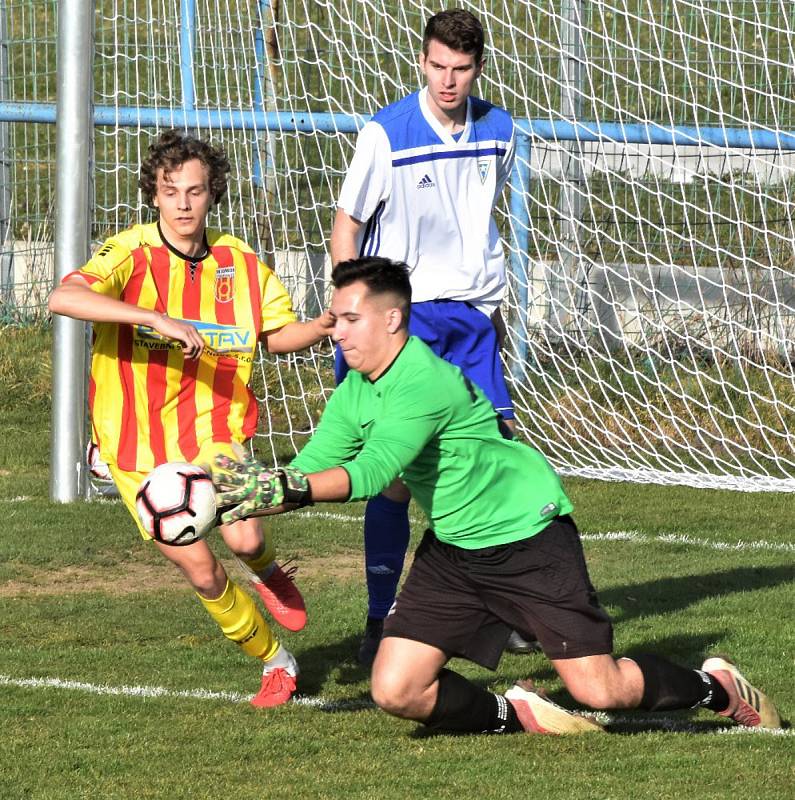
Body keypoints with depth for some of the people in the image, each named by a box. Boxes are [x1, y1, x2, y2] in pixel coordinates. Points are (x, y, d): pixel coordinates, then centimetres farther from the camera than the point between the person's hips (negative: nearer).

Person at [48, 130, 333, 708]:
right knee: (200, 570, -2)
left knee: (244, 537, -23)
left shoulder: (238, 263, 0)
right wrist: (158, 318, -39)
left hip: (214, 429, 1)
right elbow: (63, 298, -32)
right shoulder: (132, 255, -12)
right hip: (139, 443, -1)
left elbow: (276, 335, 15)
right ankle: (274, 660, 21)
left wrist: (326, 327, -8)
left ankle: (267, 571, 16)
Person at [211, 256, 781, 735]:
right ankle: (516, 714, 16)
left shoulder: (423, 380, -27)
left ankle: (718, 687, 19)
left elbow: (371, 472, -37)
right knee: (396, 691, -8)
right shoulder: (353, 394, 0)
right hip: (451, 550, 8)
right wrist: (251, 486, -23)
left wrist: (288, 489, -46)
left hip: (530, 538, -7)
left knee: (600, 691, -9)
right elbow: (306, 473, -4)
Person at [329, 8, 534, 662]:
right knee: (396, 471, -6)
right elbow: (347, 225, -4)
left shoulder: (497, 130, 4)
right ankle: (380, 620, 3)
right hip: (403, 312, -4)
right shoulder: (386, 135, -11)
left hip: (473, 316, 4)